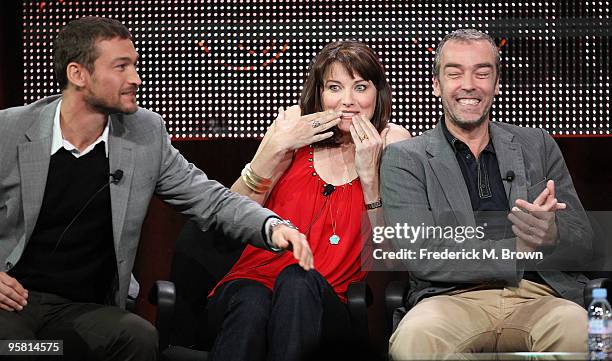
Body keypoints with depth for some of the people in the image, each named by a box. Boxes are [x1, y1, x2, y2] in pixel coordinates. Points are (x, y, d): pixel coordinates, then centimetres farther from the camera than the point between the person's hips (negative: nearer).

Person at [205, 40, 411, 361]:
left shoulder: (392, 142, 4)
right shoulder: (296, 124, 5)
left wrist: (369, 174, -12)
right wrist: (276, 149, -11)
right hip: (255, 278, 0)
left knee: (299, 279, -35)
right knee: (252, 302, -36)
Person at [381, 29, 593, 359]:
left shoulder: (537, 146, 20)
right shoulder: (404, 159, 10)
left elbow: (582, 245, 14)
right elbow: (421, 256, -5)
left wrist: (552, 234, -11)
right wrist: (522, 248, -9)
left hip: (538, 296, 2)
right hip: (454, 299, -2)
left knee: (578, 329, -35)